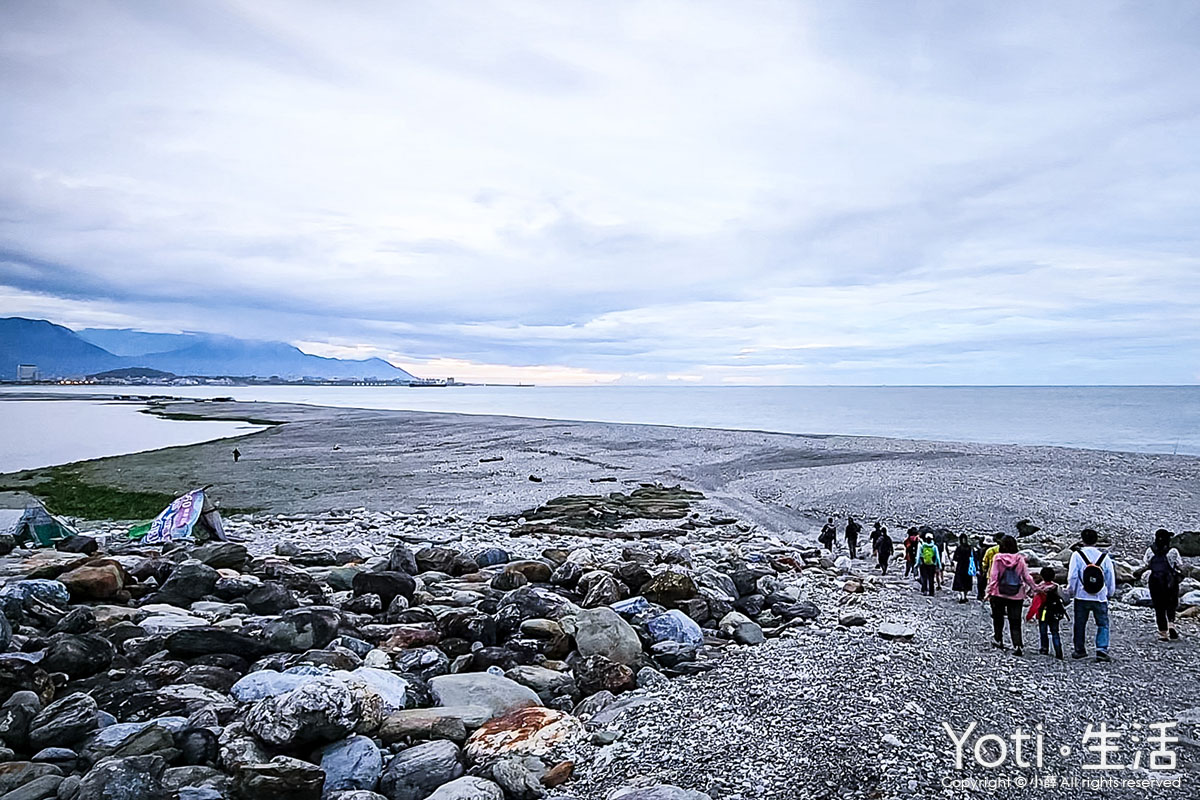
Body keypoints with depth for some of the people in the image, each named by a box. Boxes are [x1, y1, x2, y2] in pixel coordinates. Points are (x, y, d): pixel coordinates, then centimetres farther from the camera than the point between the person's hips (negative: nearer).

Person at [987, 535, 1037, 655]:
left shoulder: (997, 558, -8)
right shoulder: (1020, 559, -4)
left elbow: (993, 576, -8)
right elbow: (1027, 577, 2)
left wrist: (989, 591, -2)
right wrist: (1034, 587, 18)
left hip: (999, 594, -1)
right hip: (1016, 595, 1)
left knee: (998, 618, 17)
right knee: (1015, 622, 7)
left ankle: (998, 640, 26)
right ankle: (1018, 646, -1)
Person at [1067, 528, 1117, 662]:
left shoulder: (1077, 555, -5)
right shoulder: (1104, 556, 0)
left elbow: (1072, 577, -7)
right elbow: (1111, 578, 7)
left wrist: (1071, 591, 7)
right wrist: (1110, 593, 21)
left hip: (1082, 597, -1)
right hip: (1100, 597, 1)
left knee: (1080, 624, 11)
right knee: (1103, 624, 10)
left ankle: (1079, 650, 20)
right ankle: (1102, 650, -3)